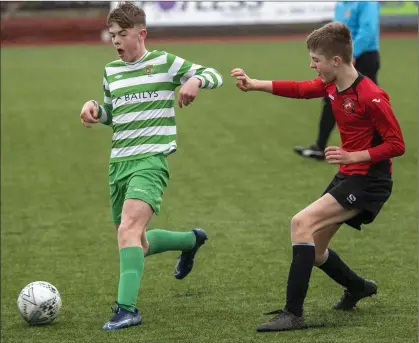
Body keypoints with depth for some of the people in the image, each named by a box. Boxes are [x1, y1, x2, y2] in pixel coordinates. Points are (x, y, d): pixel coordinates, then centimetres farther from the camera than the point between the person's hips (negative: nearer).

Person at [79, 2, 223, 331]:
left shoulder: (165, 63, 0)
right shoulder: (111, 71, 16)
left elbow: (214, 76, 3)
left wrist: (196, 80, -19)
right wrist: (94, 107, 5)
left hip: (151, 160, -7)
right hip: (118, 164, 7)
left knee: (128, 229, -27)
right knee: (137, 244, 14)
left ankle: (127, 308, -30)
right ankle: (192, 240, 42)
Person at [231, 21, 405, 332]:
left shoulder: (371, 97, -22)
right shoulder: (331, 85, 2)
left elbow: (397, 145, -19)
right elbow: (300, 89, 19)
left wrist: (353, 156, -25)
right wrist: (255, 84, 10)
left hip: (369, 181, -9)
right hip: (348, 177, 9)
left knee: (302, 223, -22)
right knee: (313, 250, 14)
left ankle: (293, 314, -23)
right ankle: (358, 287, 43)